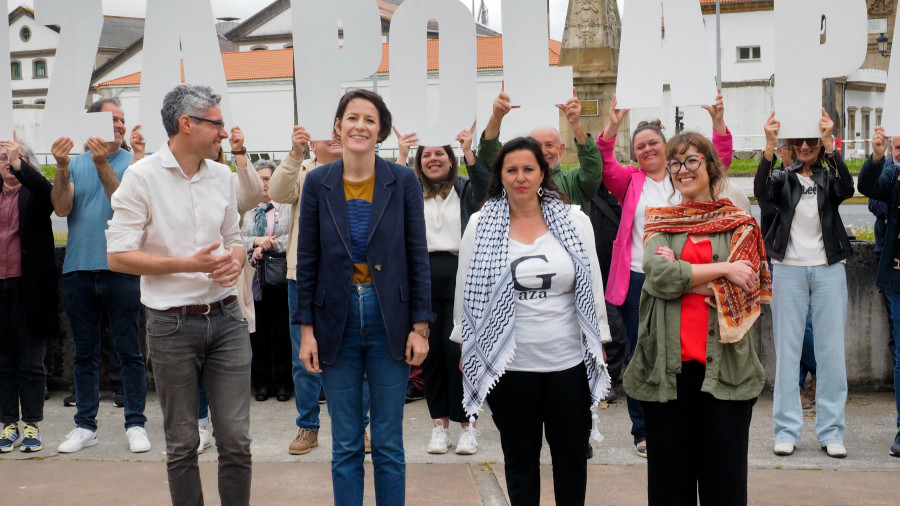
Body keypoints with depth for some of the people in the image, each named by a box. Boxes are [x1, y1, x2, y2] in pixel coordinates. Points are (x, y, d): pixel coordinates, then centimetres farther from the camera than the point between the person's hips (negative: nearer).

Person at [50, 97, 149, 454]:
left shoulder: (132, 164, 3)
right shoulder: (75, 164, 10)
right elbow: (61, 208, -2)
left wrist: (102, 163, -21)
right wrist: (62, 168, -16)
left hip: (120, 268, -3)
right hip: (78, 270, 3)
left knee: (129, 352, 1)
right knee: (84, 354, 10)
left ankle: (135, 424, 8)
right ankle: (85, 425, 18)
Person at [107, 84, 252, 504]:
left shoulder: (223, 176, 8)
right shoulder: (143, 177, -7)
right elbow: (118, 256, -10)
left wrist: (235, 259, -4)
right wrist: (189, 264, -17)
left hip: (226, 318, 4)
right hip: (173, 325, -4)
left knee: (236, 439, 3)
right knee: (182, 443, 8)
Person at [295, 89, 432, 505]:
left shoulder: (403, 181, -2)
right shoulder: (317, 182, 1)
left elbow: (418, 257, 0)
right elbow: (307, 260, 3)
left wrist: (420, 327, -4)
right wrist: (306, 329, -2)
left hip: (390, 319, -1)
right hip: (336, 320, 1)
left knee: (388, 444, 7)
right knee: (345, 446, 9)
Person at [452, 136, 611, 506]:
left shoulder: (575, 222, -1)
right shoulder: (480, 226, -2)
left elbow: (594, 287, 4)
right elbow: (466, 291, 4)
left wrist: (599, 344, 4)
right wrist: (466, 347, 5)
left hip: (569, 361, 1)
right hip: (508, 363, -1)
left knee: (571, 455, 12)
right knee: (520, 456, 13)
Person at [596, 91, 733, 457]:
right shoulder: (630, 181, 6)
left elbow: (721, 161, 0)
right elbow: (605, 166, -10)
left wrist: (718, 122, -15)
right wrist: (612, 127, -25)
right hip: (637, 279, 0)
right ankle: (642, 431, 15)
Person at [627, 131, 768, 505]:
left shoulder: (739, 223, 8)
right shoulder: (658, 222, 10)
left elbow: (745, 287, -6)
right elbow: (658, 276, -9)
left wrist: (682, 274, -9)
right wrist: (722, 269, -10)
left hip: (724, 362, -1)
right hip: (667, 362, 1)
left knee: (724, 474, 3)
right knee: (669, 470, 7)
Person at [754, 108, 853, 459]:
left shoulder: (830, 176, 7)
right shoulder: (784, 178, 7)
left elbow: (847, 189, -16)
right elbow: (762, 192, -15)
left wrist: (829, 144, -25)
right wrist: (769, 147, -27)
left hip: (828, 269, 0)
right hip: (789, 269, 0)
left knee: (831, 351, 0)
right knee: (787, 350, 1)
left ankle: (831, 430, 8)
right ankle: (787, 429, 6)